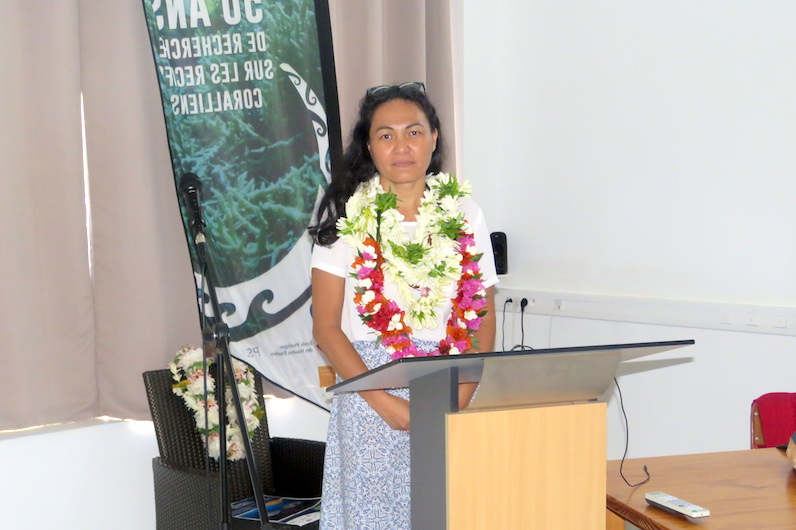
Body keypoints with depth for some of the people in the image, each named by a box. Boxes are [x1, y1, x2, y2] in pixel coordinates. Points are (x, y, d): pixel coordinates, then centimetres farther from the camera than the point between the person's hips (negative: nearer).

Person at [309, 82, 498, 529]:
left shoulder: (464, 213, 7)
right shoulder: (347, 217, -1)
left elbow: (484, 319, 7)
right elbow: (327, 328, -3)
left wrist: (459, 400, -7)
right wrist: (385, 403, -13)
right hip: (372, 393, -2)